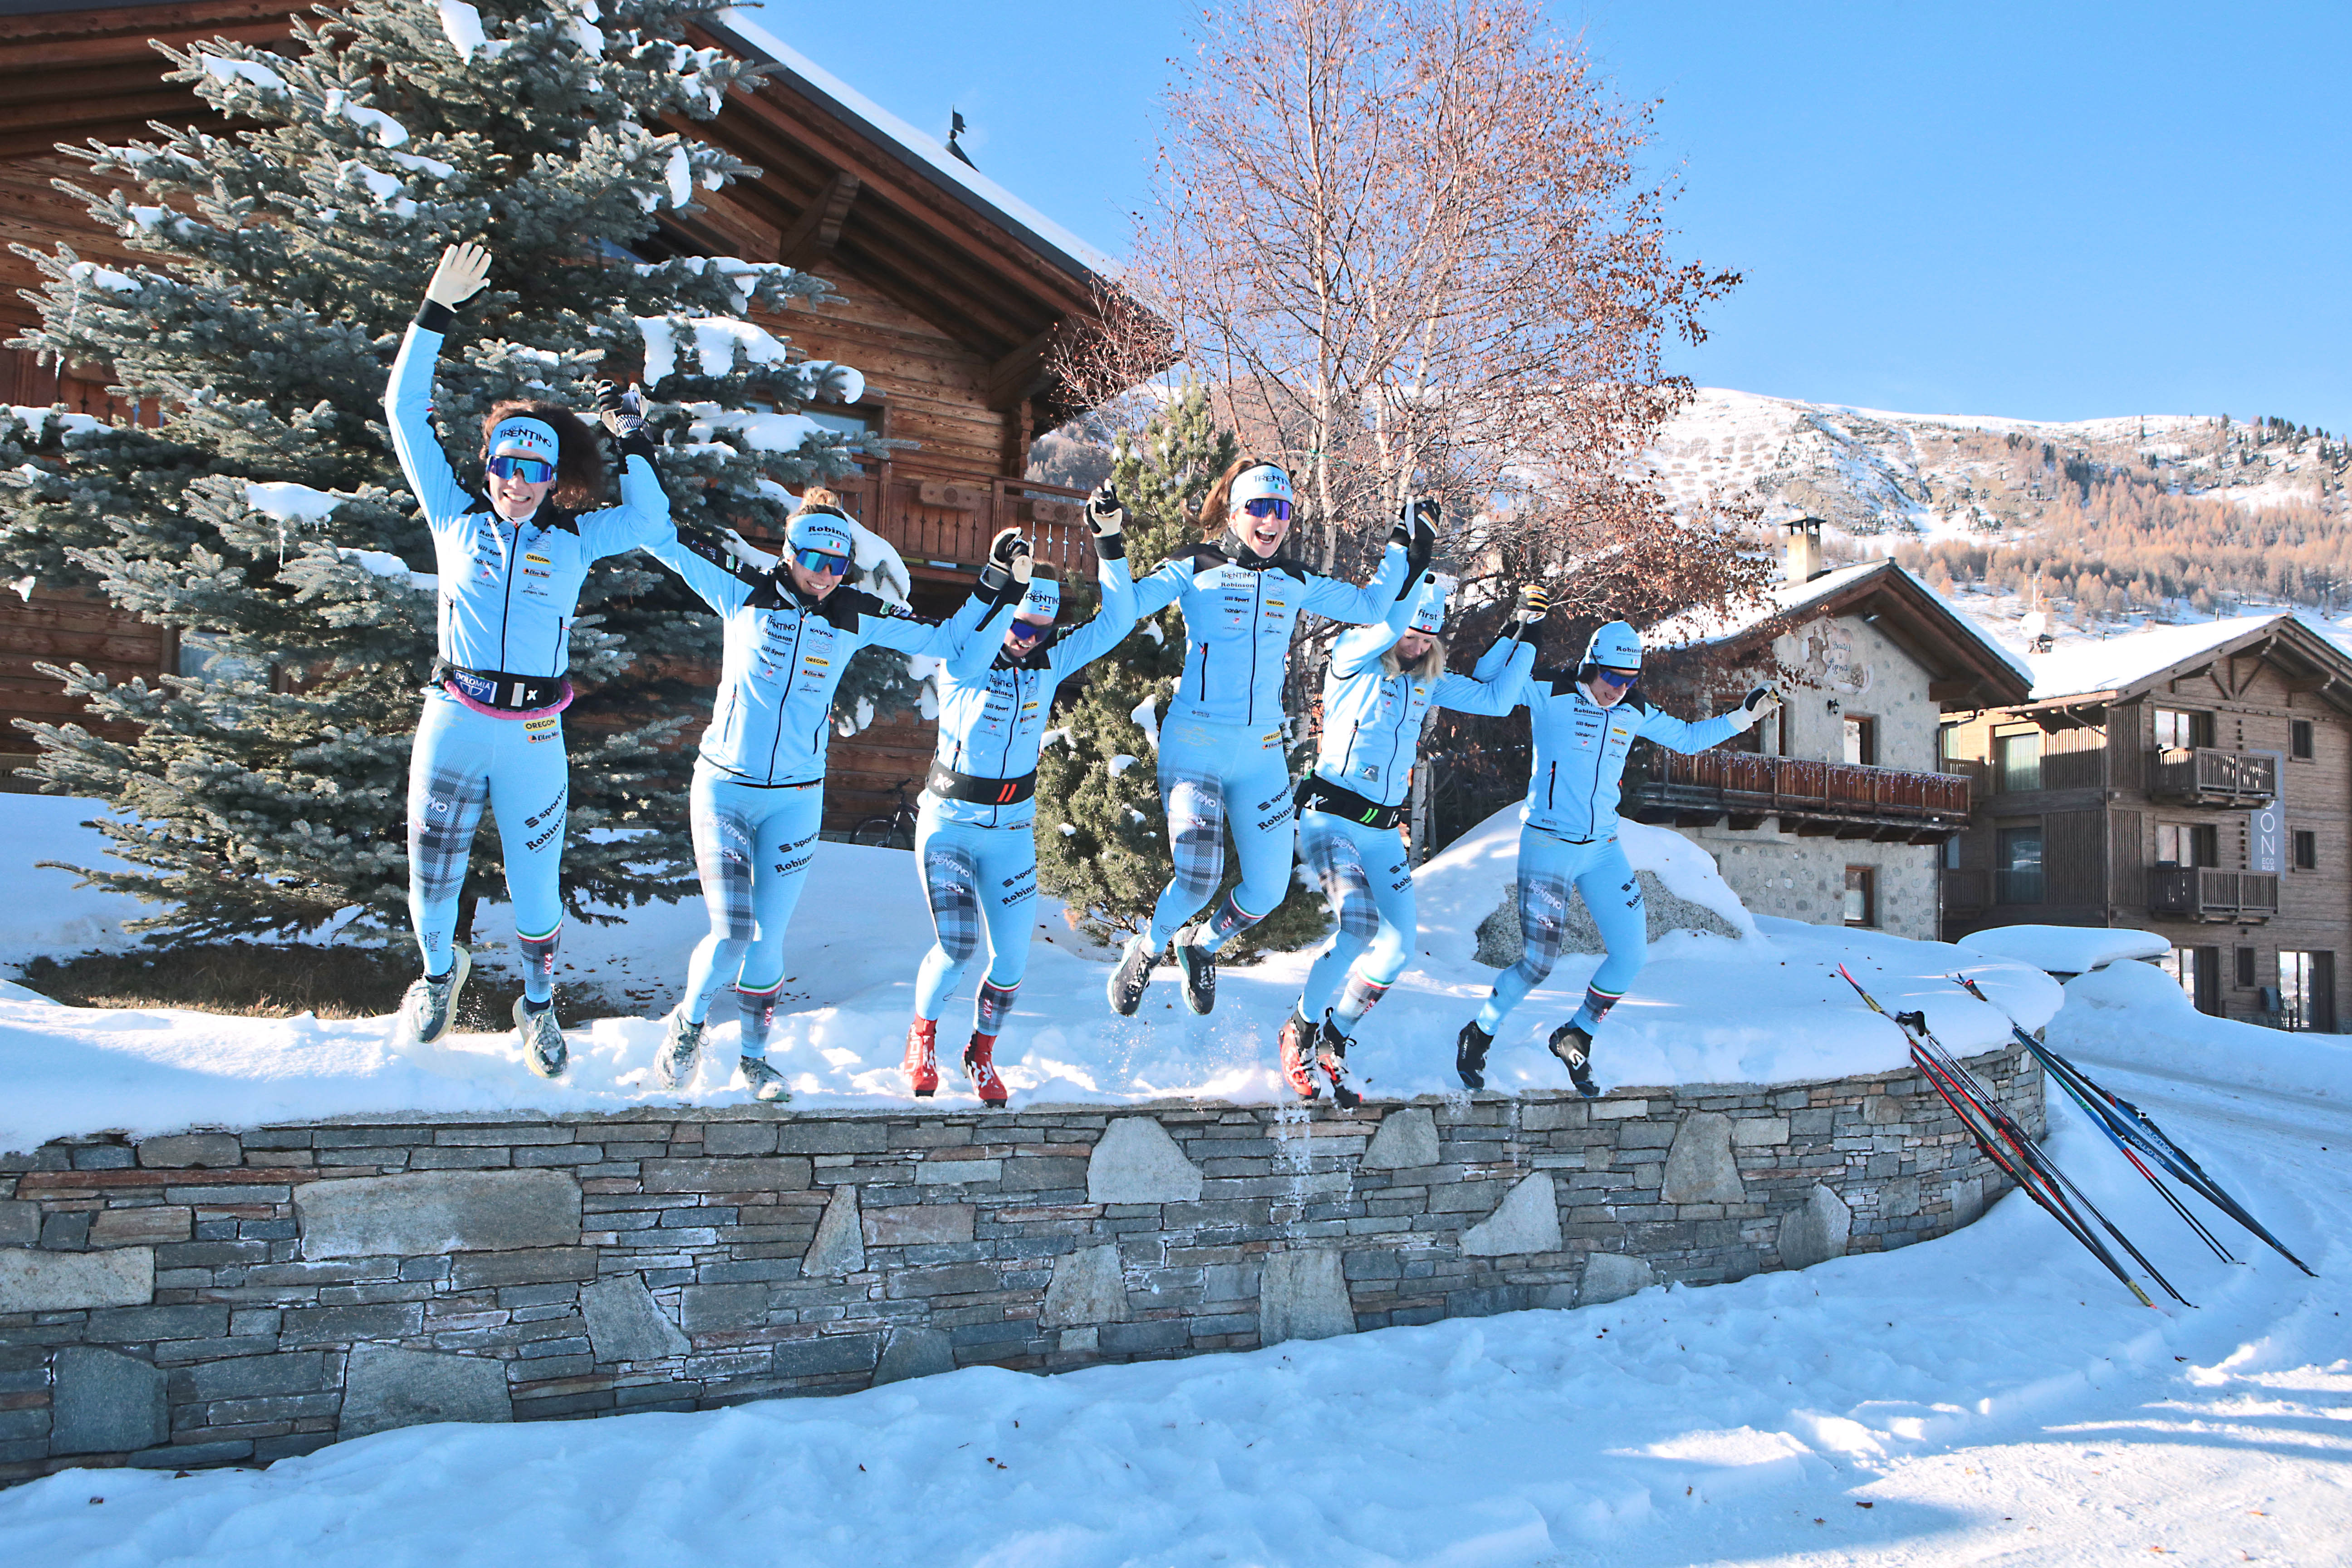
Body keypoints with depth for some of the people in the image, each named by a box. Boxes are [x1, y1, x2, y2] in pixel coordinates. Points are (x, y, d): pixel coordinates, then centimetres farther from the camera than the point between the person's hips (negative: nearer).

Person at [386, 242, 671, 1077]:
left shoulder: (572, 541, 9)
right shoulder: (457, 519, 7)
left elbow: (650, 522, 8)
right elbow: (407, 414, 8)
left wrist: (632, 442, 7)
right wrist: (435, 313, 7)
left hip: (533, 735, 0)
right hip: (452, 722, 0)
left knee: (536, 890, 6)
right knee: (432, 877, 11)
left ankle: (538, 1002, 29)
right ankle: (440, 971, 41)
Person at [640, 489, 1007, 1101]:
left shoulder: (856, 616, 0)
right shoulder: (745, 590, -5)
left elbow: (945, 640, 4)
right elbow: (664, 539, -3)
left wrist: (1003, 589, -3)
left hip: (796, 800, 2)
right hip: (724, 788, -2)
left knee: (768, 938, 6)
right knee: (732, 935, -10)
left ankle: (754, 1055, 30)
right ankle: (688, 1021, 22)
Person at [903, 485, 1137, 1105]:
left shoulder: (1051, 662, -1)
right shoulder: (961, 662, -12)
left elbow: (1117, 620, -7)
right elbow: (969, 660, -37)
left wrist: (1110, 543, -15)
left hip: (1012, 831, 3)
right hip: (949, 823, -3)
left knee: (1011, 960, -2)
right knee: (956, 949, -15)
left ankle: (982, 1052, 27)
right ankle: (923, 1030, 18)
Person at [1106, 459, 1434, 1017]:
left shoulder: (1296, 583, 9)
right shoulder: (1196, 569, -2)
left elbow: (1370, 606, 17)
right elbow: (1128, 605, -10)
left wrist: (1406, 547, 13)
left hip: (1261, 752, 5)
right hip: (1194, 742, -4)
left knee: (1269, 889, 3)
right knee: (1198, 881, -18)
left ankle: (1203, 945, 34)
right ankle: (1145, 951, 14)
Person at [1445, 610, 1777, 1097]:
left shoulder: (1634, 711, 9)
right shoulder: (1550, 693, -7)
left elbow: (1689, 738, 23)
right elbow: (1486, 686, -16)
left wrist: (1743, 715, 16)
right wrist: (1516, 634, -25)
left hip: (1603, 850, 6)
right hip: (1548, 844, -6)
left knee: (1632, 955, 0)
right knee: (1538, 962, -10)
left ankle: (1575, 1038, 23)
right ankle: (1477, 1036, 15)